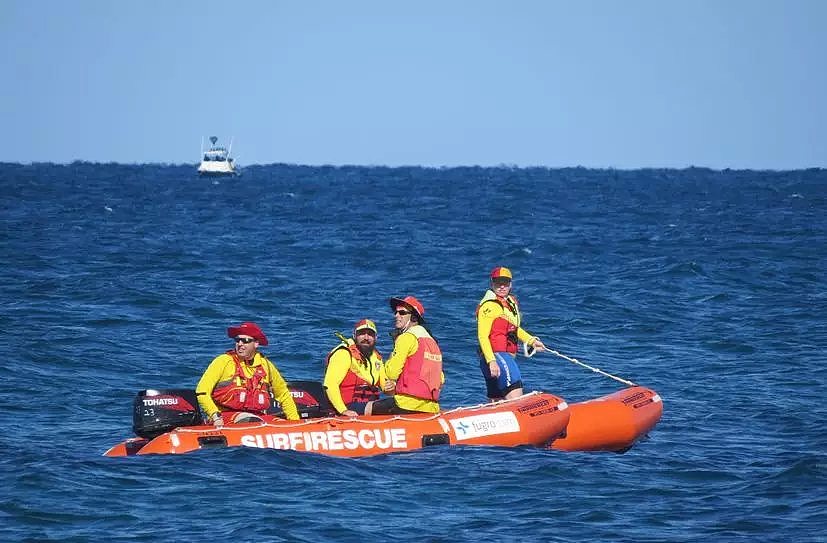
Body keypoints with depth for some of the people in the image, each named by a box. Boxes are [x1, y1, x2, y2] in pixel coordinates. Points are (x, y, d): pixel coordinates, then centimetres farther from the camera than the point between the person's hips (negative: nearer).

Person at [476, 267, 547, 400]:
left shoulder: (511, 302, 16)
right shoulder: (489, 305, -13)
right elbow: (482, 336, -19)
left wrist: (532, 340, 24)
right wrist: (491, 361, -27)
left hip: (508, 357, 10)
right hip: (496, 355, -10)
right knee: (516, 400, -21)